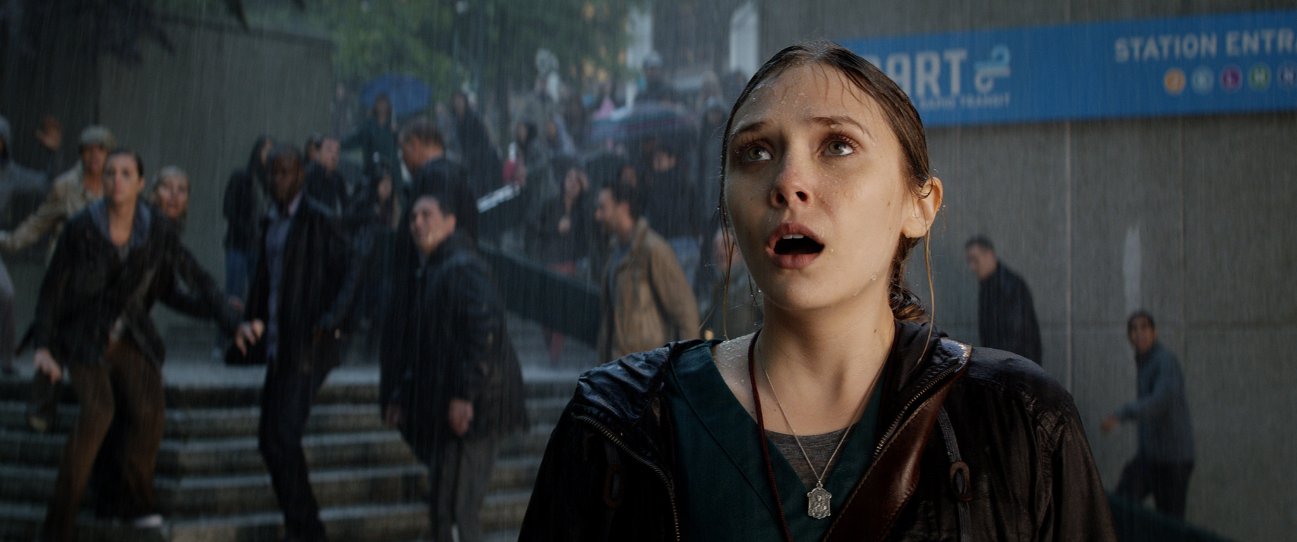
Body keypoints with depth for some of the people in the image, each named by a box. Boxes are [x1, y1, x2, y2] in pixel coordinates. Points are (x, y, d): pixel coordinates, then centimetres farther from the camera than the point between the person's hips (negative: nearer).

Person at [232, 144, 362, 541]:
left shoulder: (318, 220, -9)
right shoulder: (272, 222, 15)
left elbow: (349, 272, -12)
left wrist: (332, 320, -21)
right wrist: (249, 322, 10)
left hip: (307, 345, -8)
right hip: (278, 347, 8)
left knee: (285, 436, -13)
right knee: (269, 438, 10)